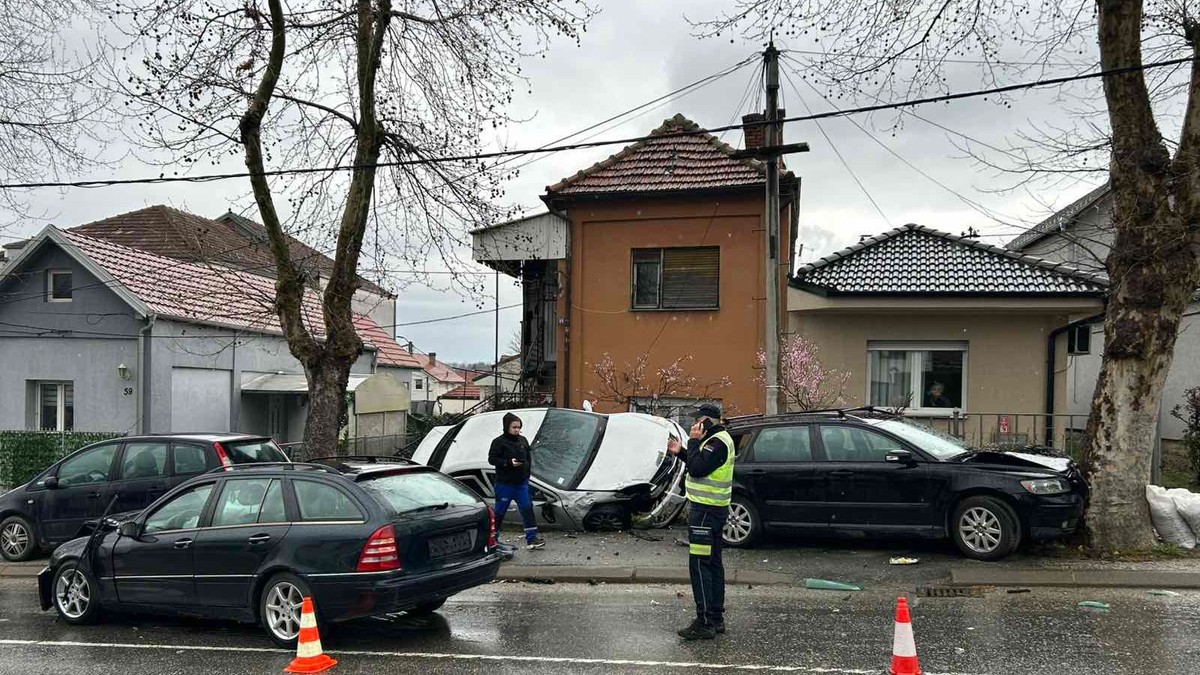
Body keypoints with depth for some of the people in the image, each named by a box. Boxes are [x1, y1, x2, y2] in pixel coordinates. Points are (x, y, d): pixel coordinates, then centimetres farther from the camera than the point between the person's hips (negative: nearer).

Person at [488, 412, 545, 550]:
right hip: (505, 483, -5)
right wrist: (509, 462, -21)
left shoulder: (522, 440, 9)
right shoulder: (499, 442, -9)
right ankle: (493, 539, 18)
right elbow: (492, 459, -12)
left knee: (527, 508, -2)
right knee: (500, 511, 5)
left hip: (521, 483, 5)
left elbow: (529, 457, 19)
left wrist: (526, 464, 2)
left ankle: (531, 538, -1)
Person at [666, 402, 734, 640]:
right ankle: (716, 618, 23)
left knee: (699, 564, -10)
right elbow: (702, 466, 21)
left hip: (706, 511, -11)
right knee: (713, 563, 15)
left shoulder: (717, 442, -18)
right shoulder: (719, 439, 16)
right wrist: (681, 452, 14)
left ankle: (705, 622, -9)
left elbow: (697, 469, -26)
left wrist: (694, 441, -17)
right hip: (712, 509, 11)